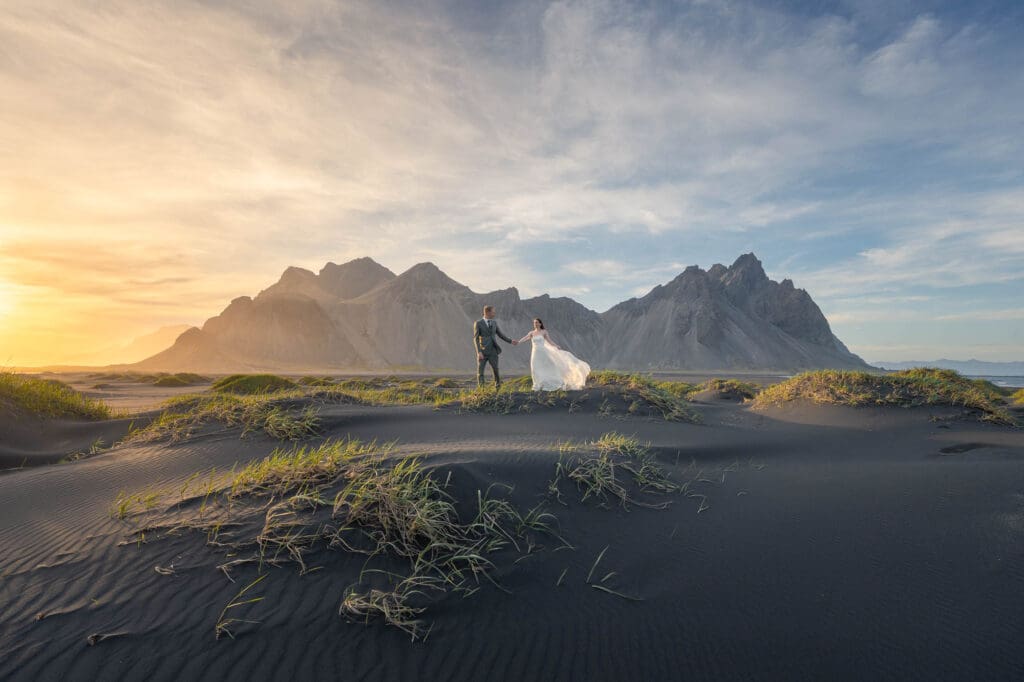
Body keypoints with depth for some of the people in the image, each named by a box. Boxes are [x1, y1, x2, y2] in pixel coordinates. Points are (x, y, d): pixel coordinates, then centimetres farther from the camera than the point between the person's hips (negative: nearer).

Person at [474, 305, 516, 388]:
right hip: (482, 352, -4)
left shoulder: (494, 323, 10)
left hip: (493, 352, 4)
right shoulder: (478, 323, -5)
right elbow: (475, 339, -9)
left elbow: (500, 335, 19)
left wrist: (511, 341, 10)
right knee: (480, 373, -4)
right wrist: (479, 352, -19)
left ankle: (498, 389, 14)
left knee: (496, 371, 2)